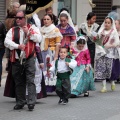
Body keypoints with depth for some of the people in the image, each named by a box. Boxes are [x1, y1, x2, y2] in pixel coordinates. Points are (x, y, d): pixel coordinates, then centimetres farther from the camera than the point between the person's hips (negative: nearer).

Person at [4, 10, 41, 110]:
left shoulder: (32, 28, 8)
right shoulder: (12, 30, 13)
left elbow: (39, 39, -6)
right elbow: (7, 42, 0)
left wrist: (28, 33, -11)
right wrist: (17, 46, -13)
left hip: (29, 59, -3)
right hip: (16, 60, 3)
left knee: (30, 81, -10)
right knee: (19, 82, 9)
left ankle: (31, 102, -11)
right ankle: (20, 102, 18)